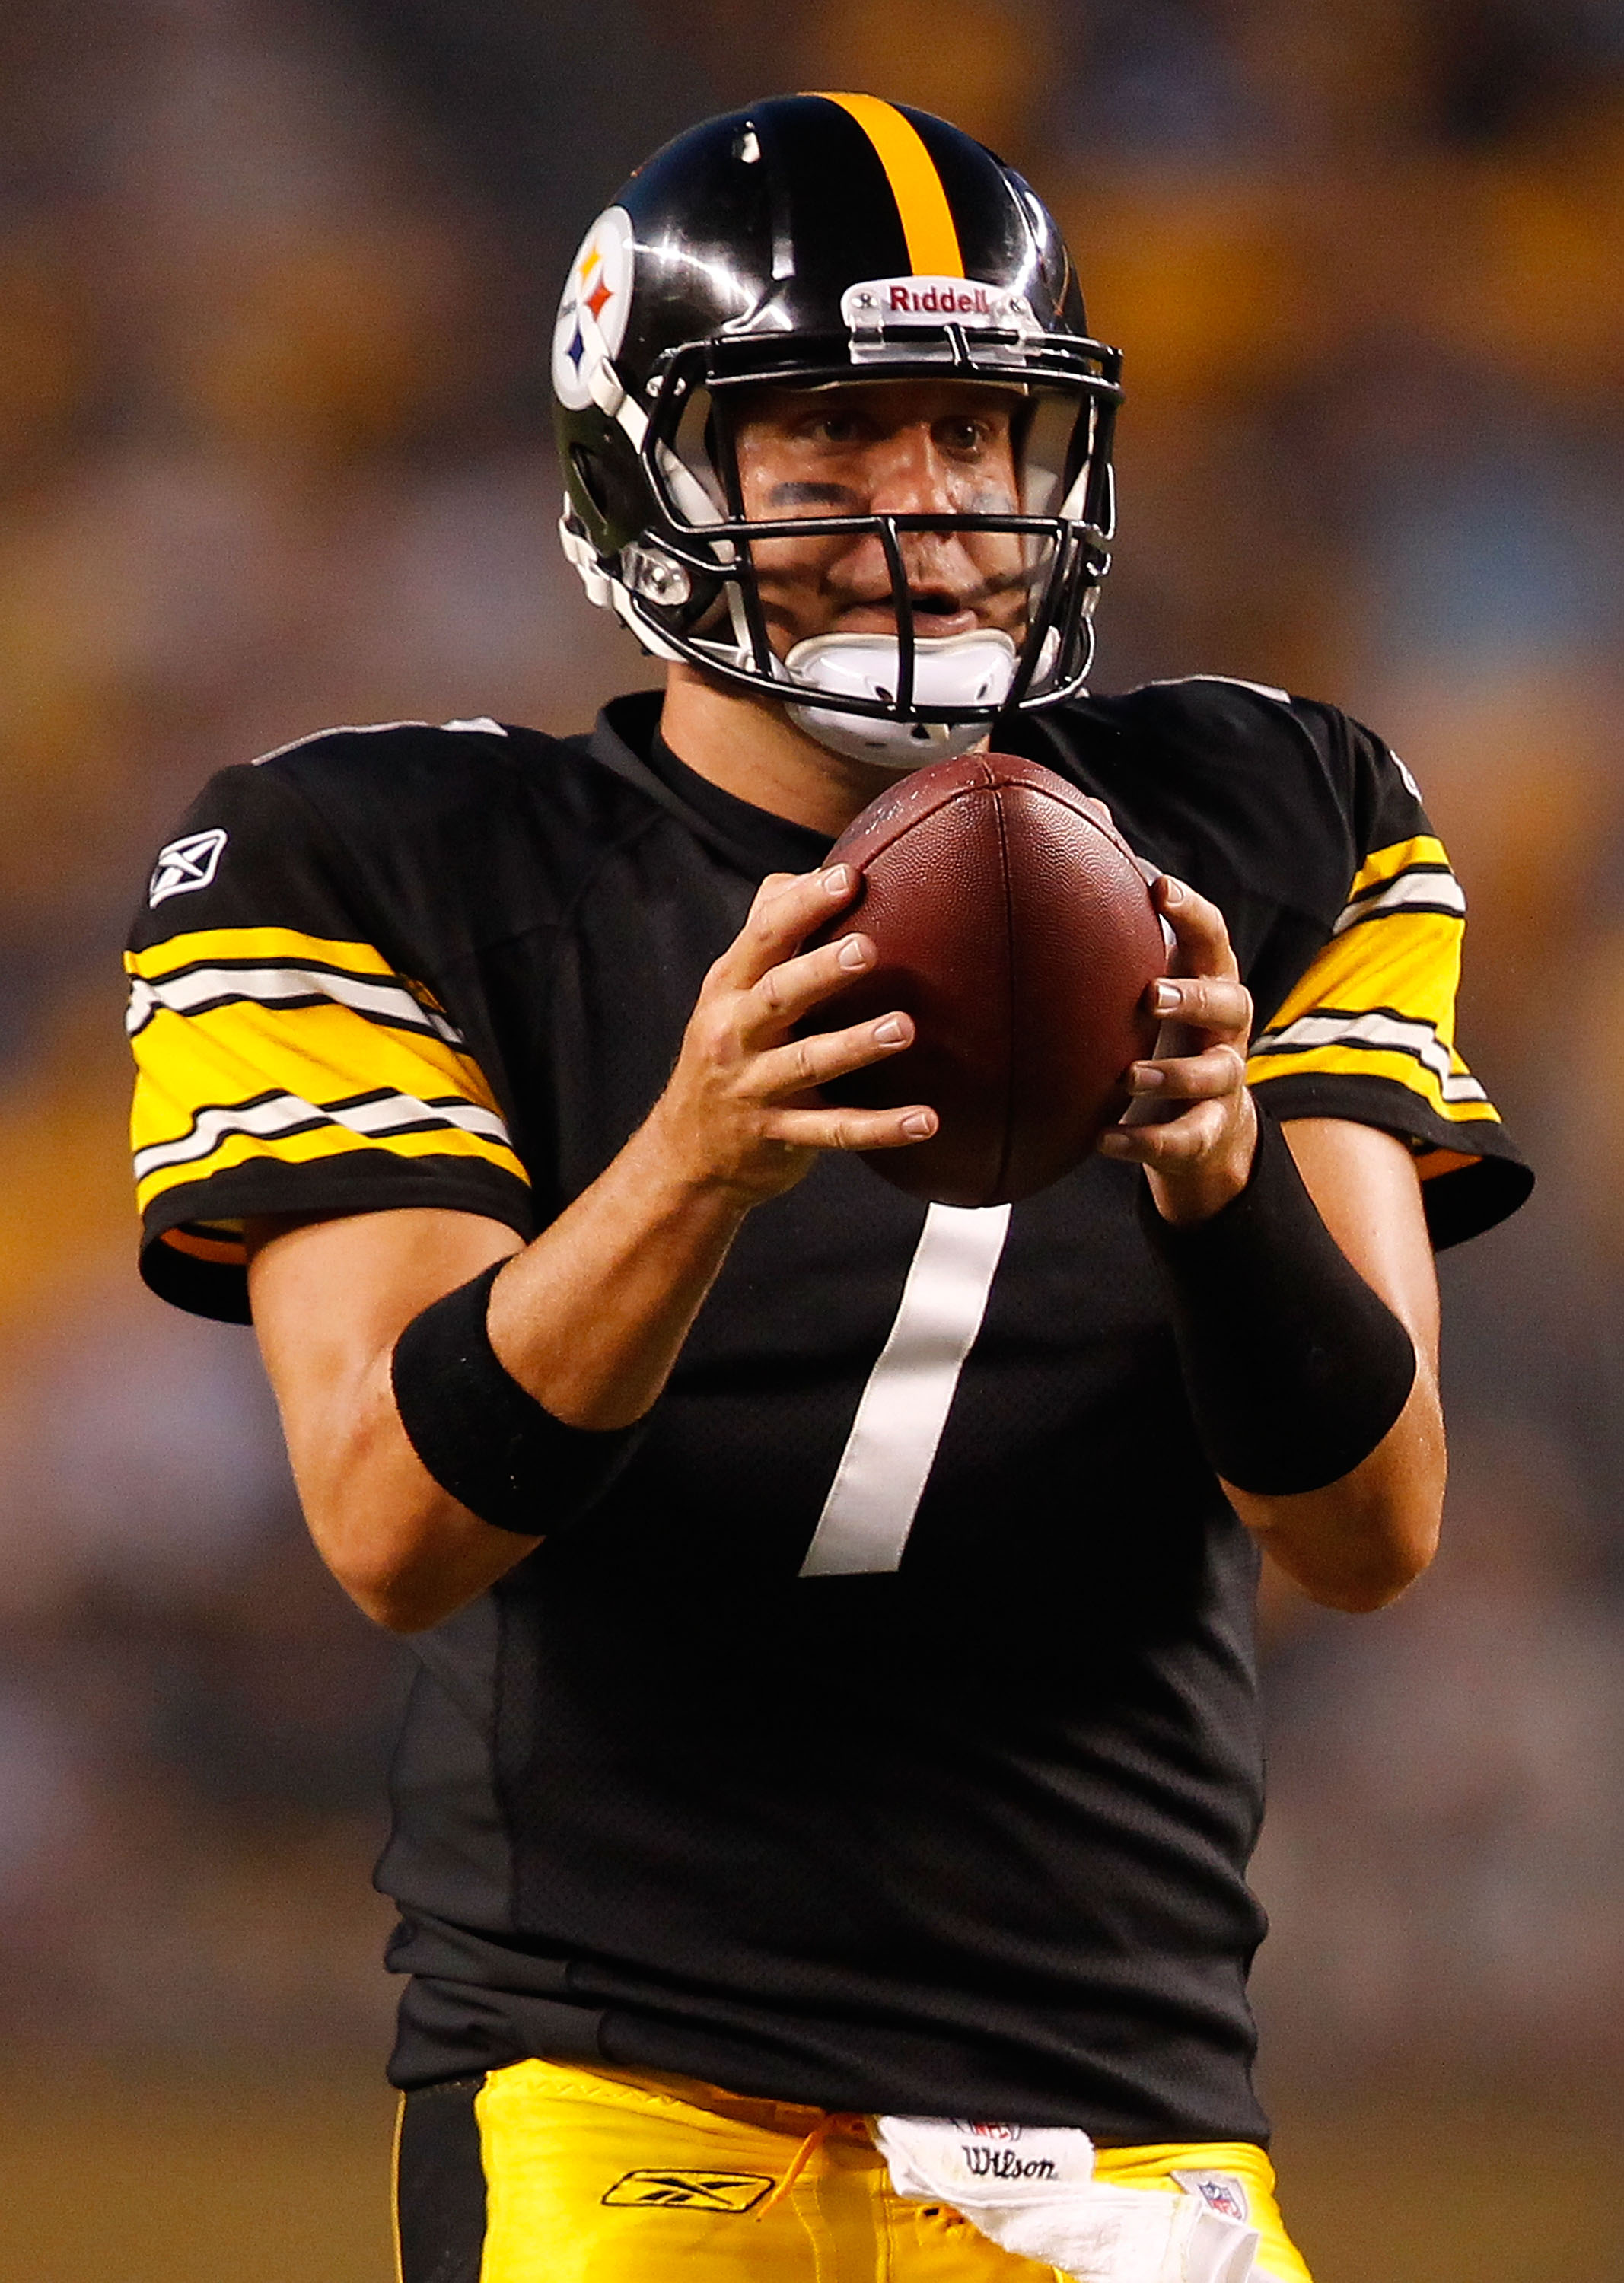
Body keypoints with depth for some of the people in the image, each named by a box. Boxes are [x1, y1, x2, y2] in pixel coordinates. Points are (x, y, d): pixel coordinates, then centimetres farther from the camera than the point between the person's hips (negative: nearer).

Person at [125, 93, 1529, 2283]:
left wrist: (1219, 1171, -21)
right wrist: (698, 1161, -27)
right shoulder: (403, 871, 1)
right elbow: (400, 1529, -12)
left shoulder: (1253, 846, 9)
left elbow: (1371, 1531, -1)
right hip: (618, 2103, -3)